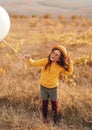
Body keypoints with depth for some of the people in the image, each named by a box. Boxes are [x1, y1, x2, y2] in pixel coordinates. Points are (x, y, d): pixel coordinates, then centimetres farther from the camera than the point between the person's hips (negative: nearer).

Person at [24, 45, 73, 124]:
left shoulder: (61, 66, -14)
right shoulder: (45, 61, -17)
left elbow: (69, 73, -6)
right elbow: (34, 63, -14)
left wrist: (70, 63, -18)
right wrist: (29, 59, -34)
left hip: (53, 88, 0)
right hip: (43, 87, 0)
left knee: (54, 104, 16)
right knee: (44, 103, 16)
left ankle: (55, 118, 41)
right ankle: (45, 118, 38)